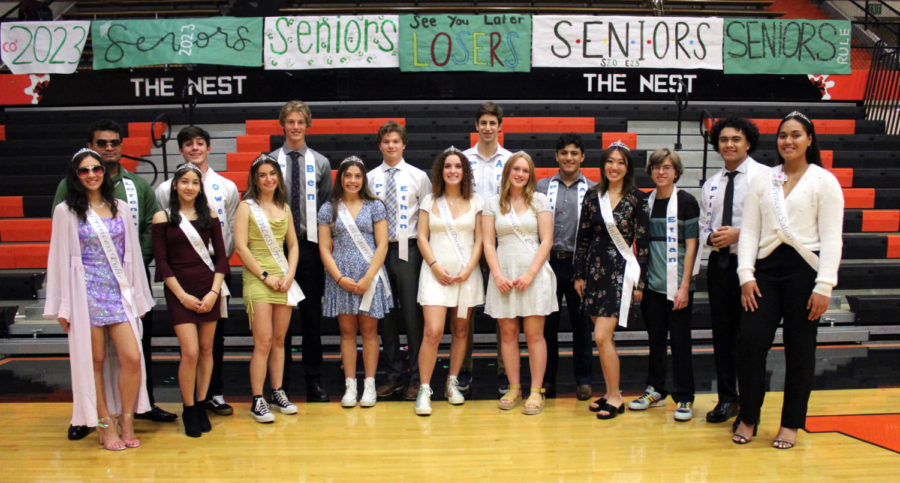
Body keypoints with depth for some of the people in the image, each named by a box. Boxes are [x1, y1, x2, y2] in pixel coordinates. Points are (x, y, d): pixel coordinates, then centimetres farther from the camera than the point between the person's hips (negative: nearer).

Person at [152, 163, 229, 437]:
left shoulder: (210, 215, 7)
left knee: (206, 350, 6)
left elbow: (221, 256, 6)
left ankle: (201, 406, 18)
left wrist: (214, 292, -5)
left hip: (209, 289, 3)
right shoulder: (163, 217, 1)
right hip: (179, 291, -3)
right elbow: (162, 262, -2)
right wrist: (182, 295, -8)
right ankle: (188, 411, 7)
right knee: (190, 352, -9)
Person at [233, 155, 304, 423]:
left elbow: (293, 244, 14)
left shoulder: (284, 207, 14)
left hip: (284, 280, 5)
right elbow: (241, 247, -7)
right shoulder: (246, 207, 0)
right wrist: (265, 276, -11)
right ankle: (257, 401, -1)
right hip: (257, 279, -5)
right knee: (263, 342, -8)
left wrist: (290, 275, -1)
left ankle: (278, 393, 18)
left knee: (279, 340, 8)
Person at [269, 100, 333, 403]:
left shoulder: (321, 163, 9)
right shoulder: (268, 162, 4)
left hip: (310, 245, 1)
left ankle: (314, 381, 15)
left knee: (312, 315, 6)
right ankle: (281, 381, 15)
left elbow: (328, 206, 10)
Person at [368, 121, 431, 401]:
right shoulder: (370, 178, 8)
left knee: (412, 313, -1)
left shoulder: (418, 176, 3)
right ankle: (393, 376, 19)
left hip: (408, 250, -2)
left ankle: (416, 378, 9)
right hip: (379, 249, 2)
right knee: (386, 314, 8)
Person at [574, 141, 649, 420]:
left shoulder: (636, 198, -3)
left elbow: (642, 242, -2)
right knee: (603, 337, 9)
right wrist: (579, 275, 8)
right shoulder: (592, 196, 6)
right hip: (595, 269, 4)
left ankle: (615, 399, 2)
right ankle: (610, 393, 21)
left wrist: (641, 281, -4)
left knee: (602, 336, -11)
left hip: (621, 270, -4)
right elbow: (583, 237, 9)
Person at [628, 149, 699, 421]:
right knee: (655, 339, 13)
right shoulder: (647, 202, 9)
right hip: (652, 284, 5)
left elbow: (691, 245, -6)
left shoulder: (686, 202, -4)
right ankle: (655, 391, 25)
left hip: (677, 286, -4)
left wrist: (684, 286, -11)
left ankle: (684, 398, 12)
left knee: (680, 341, 2)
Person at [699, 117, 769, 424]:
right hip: (719, 263, 6)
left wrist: (739, 233, -20)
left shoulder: (764, 176, -4)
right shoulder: (711, 184, 15)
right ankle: (727, 399, 23)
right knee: (722, 335, 11)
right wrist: (710, 237, -5)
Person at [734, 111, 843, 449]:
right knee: (750, 341, -6)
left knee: (799, 349, 5)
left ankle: (791, 424, 19)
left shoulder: (824, 181, 2)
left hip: (804, 269, -2)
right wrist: (746, 274, -2)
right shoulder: (763, 181, 12)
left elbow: (832, 237, -3)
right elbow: (749, 231, 9)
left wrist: (824, 286, -10)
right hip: (766, 268, 3)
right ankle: (748, 418, 11)